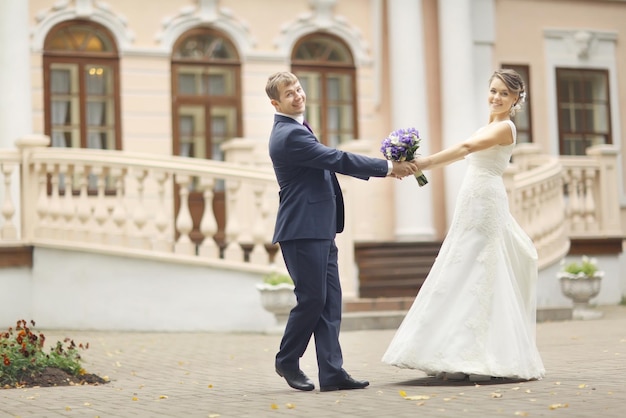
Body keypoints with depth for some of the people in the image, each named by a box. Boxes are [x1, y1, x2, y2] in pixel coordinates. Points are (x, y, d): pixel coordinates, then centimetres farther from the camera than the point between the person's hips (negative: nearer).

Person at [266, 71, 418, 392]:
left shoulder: (295, 129, 18)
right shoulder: (290, 135, -16)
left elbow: (331, 164, 23)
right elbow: (337, 160, -18)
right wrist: (388, 167, -13)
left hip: (319, 230, 10)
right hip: (303, 230, -10)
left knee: (330, 301, 5)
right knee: (312, 299, -4)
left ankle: (331, 373, 4)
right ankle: (287, 361, 15)